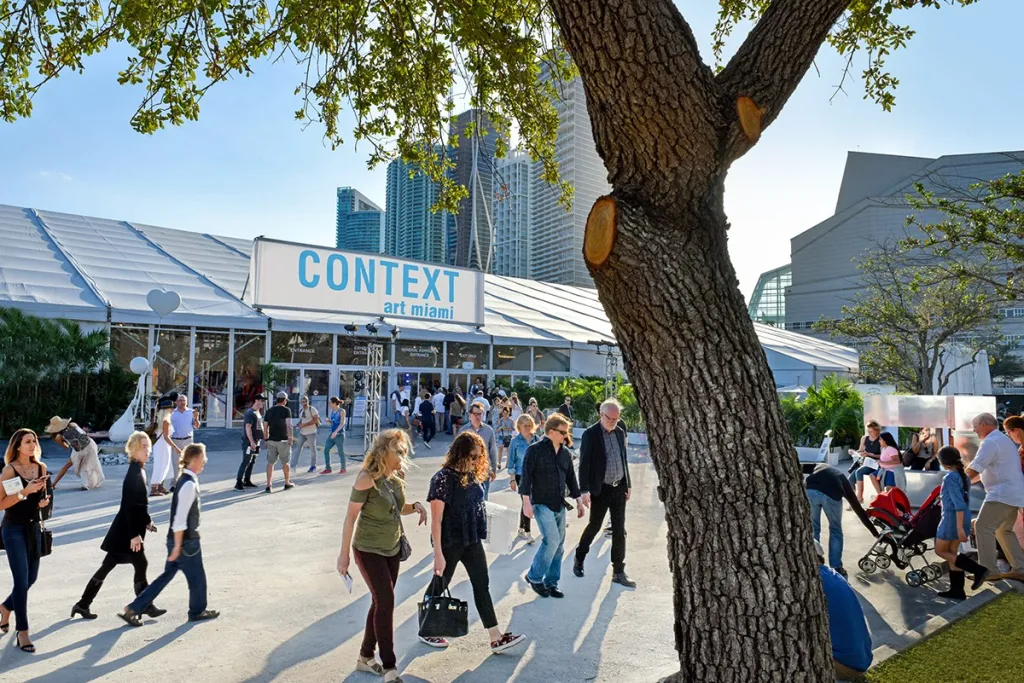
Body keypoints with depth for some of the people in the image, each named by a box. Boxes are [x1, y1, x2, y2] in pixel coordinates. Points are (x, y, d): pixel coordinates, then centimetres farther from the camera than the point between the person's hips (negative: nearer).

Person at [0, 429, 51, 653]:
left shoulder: (41, 468, 3)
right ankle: (22, 631, 4)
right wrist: (24, 492, -26)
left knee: (31, 578, 14)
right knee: (22, 581, -7)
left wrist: (44, 501, -3)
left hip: (34, 527, 6)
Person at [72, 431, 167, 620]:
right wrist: (134, 534, -23)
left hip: (125, 529, 9)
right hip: (127, 530, -9)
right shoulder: (134, 474, -20)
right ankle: (145, 606, 15)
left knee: (107, 567, 15)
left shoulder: (139, 471, 8)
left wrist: (147, 521, 23)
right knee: (141, 565, 2)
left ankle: (83, 604, 24)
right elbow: (129, 506, -23)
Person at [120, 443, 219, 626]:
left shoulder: (186, 480, 7)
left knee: (167, 575, 17)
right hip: (185, 541, -9)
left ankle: (134, 609, 19)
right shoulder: (189, 484, -24)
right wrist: (177, 546, -20)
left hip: (180, 539, 9)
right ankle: (197, 611, 29)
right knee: (197, 576, 10)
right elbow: (180, 519, -24)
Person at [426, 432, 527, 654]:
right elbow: (436, 519, -20)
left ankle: (496, 638, 13)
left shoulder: (473, 476, 1)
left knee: (482, 585, 8)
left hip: (472, 541, 7)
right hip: (450, 542, -7)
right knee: (440, 585, 12)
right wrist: (438, 554, -20)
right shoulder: (444, 478, -21)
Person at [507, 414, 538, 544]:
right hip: (521, 475, -3)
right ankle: (527, 533, 2)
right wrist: (513, 480, -7)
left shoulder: (536, 439, 1)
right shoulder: (515, 442, -7)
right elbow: (511, 461, -4)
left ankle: (521, 530, 26)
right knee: (526, 503, -5)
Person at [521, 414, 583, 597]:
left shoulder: (565, 453, 9)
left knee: (559, 546, 8)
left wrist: (579, 500, 17)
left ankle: (551, 582, 21)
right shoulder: (535, 450, -10)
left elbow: (571, 478, 17)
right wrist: (526, 502, -18)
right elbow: (526, 476, -13)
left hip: (559, 505, 7)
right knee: (552, 540, -17)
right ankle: (534, 576, 3)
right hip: (541, 504, -7)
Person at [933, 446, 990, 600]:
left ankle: (977, 570, -2)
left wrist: (959, 528, -23)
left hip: (952, 519, -8)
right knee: (952, 552, 14)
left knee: (940, 551, 7)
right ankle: (957, 590, 16)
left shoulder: (950, 478, -18)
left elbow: (959, 505, -23)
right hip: (964, 519, 8)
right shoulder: (964, 476, 8)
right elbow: (964, 501, 16)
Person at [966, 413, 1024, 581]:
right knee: (1004, 530, 19)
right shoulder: (1003, 439, 21)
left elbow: (973, 470, -20)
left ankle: (988, 570, -12)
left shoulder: (990, 442, -14)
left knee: (983, 527, -10)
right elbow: (987, 470, 24)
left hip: (1002, 493, -11)